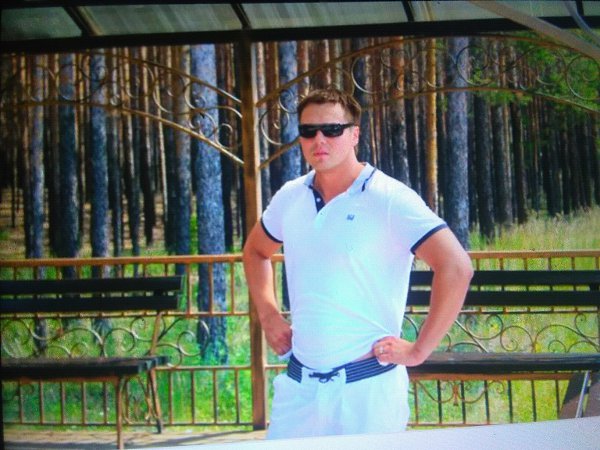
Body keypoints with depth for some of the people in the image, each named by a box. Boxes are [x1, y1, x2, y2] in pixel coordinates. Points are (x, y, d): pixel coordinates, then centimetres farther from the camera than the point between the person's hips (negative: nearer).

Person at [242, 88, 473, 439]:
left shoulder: (390, 199, -10)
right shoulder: (290, 198, 9)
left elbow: (456, 268, -18)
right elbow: (256, 251, 29)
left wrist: (418, 351, -15)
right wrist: (268, 315, 15)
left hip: (368, 387, -5)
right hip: (298, 384, 5)